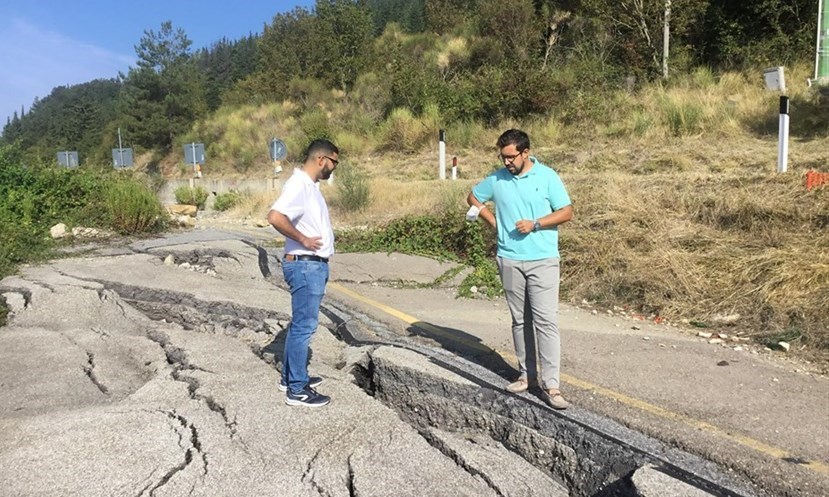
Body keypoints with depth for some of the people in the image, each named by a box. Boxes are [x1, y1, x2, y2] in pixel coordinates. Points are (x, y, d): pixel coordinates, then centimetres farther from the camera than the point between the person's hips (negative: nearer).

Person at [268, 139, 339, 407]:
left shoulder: (310, 185, 13)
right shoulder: (299, 185, -18)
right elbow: (275, 216, -32)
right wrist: (302, 239, -23)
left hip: (314, 265, 10)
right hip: (305, 266, -10)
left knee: (301, 324, 17)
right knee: (304, 326, -4)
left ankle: (291, 376, 30)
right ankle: (297, 389, 5)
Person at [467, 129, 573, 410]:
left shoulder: (547, 177, -4)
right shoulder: (496, 179, 4)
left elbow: (566, 212, -3)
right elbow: (473, 199, 19)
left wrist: (535, 224, -16)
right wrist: (494, 222, 6)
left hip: (542, 260, -3)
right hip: (509, 260, 3)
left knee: (546, 320, -7)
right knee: (520, 320, 12)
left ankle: (550, 385, -4)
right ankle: (527, 374, 24)